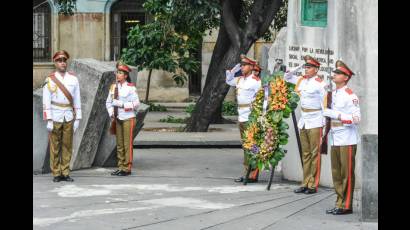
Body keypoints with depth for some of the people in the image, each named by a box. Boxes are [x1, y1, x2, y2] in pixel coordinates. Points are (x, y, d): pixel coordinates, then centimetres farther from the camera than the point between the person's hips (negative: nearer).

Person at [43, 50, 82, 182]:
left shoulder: (73, 79, 5)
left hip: (69, 118, 3)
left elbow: (77, 100, 6)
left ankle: (65, 173, 10)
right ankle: (56, 174, 7)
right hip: (55, 117, -3)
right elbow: (46, 102, -6)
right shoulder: (50, 80, -3)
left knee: (67, 146, 4)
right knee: (55, 147, 1)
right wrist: (48, 120, -12)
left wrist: (77, 119, 2)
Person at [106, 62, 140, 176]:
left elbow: (136, 104, -10)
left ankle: (127, 168, 1)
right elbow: (108, 102, 12)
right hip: (118, 119, 5)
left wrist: (121, 104, -18)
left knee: (127, 144, -3)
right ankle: (120, 167, 14)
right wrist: (111, 114, -1)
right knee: (119, 144, 8)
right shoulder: (114, 87, 6)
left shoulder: (131, 87, -8)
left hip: (128, 119, -5)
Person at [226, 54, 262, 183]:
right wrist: (233, 70, 12)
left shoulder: (255, 81, -11)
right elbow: (229, 81, 30)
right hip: (241, 117, 9)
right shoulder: (240, 79, 13)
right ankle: (247, 172, 20)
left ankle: (253, 175, -6)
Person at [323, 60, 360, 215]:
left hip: (347, 141, -8)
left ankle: (346, 206, 0)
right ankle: (339, 203, 17)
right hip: (335, 140, 8)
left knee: (347, 174, -3)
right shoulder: (332, 95, 14)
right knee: (336, 174, 10)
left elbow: (356, 118, -16)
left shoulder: (350, 96, -9)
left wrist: (336, 115, -22)